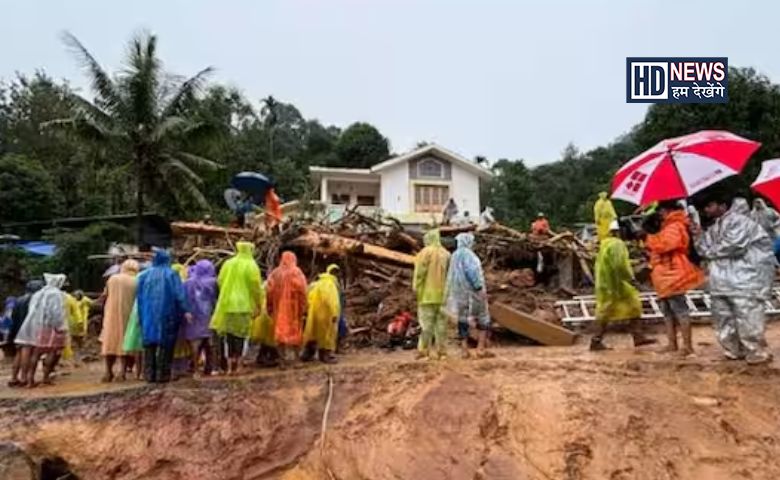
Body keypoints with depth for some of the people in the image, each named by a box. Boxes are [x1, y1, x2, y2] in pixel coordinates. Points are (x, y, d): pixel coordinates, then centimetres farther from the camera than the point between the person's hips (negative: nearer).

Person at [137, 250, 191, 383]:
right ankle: (163, 374, -1)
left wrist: (141, 316, 13)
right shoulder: (171, 274, -3)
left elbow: (139, 296, 8)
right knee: (165, 344, 1)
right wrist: (185, 311, -12)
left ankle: (150, 374, 8)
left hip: (148, 314, 3)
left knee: (150, 344, 9)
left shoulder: (146, 275, 7)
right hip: (166, 314, -3)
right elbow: (179, 294, -11)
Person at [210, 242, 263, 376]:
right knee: (240, 335, 4)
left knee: (230, 334, 11)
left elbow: (220, 281, 8)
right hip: (244, 304, -4)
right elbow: (255, 286, -9)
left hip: (227, 304, 4)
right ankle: (235, 365, 1)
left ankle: (230, 366, 12)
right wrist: (259, 305, -1)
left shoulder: (228, 264, 6)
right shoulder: (251, 266, -6)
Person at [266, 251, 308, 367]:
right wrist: (303, 309, -7)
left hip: (279, 308, 2)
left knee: (280, 331, 5)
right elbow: (302, 293, -10)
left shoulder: (274, 273, 5)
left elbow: (270, 292, 2)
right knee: (295, 331, 8)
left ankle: (282, 360, 1)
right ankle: (297, 357, 11)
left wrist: (270, 308, 7)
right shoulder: (297, 273, -4)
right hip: (294, 308, -2)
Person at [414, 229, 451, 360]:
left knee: (427, 323, -2)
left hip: (428, 294, -4)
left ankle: (424, 351, -2)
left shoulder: (425, 252, -6)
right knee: (441, 323, 8)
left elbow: (419, 273, -11)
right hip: (443, 295, 5)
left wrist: (416, 288, -4)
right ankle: (442, 351, 11)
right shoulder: (446, 254, 9)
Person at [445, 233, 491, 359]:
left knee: (463, 319, 6)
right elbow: (472, 272, -22)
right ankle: (480, 348, -3)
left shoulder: (455, 255, 14)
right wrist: (480, 288, -22)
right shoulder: (467, 254, -12)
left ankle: (465, 350, 5)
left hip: (459, 292, 8)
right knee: (483, 319, 3)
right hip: (471, 290, -8)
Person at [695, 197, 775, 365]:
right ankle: (734, 350, 27)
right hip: (722, 281, 9)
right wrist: (699, 236, -2)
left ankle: (757, 353, 8)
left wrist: (713, 252, -7)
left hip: (745, 279, -9)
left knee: (747, 318, -7)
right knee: (724, 318, 14)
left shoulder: (738, 220, -11)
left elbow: (735, 246, -23)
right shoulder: (714, 228, 17)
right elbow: (706, 251, 15)